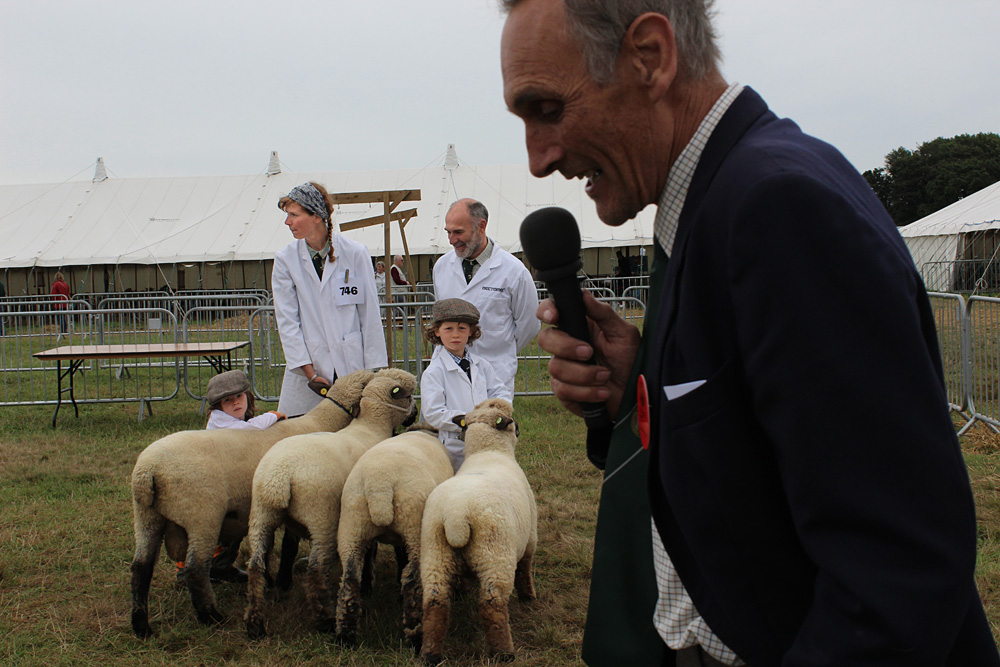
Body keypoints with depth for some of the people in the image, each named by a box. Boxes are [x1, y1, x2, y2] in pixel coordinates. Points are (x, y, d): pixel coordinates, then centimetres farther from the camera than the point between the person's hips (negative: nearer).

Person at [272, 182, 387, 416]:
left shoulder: (355, 253, -1)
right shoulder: (285, 259, 3)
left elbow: (370, 316, 2)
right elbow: (287, 320, 0)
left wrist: (374, 370, 1)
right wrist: (309, 371, -6)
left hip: (352, 365, -1)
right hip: (307, 366, 1)